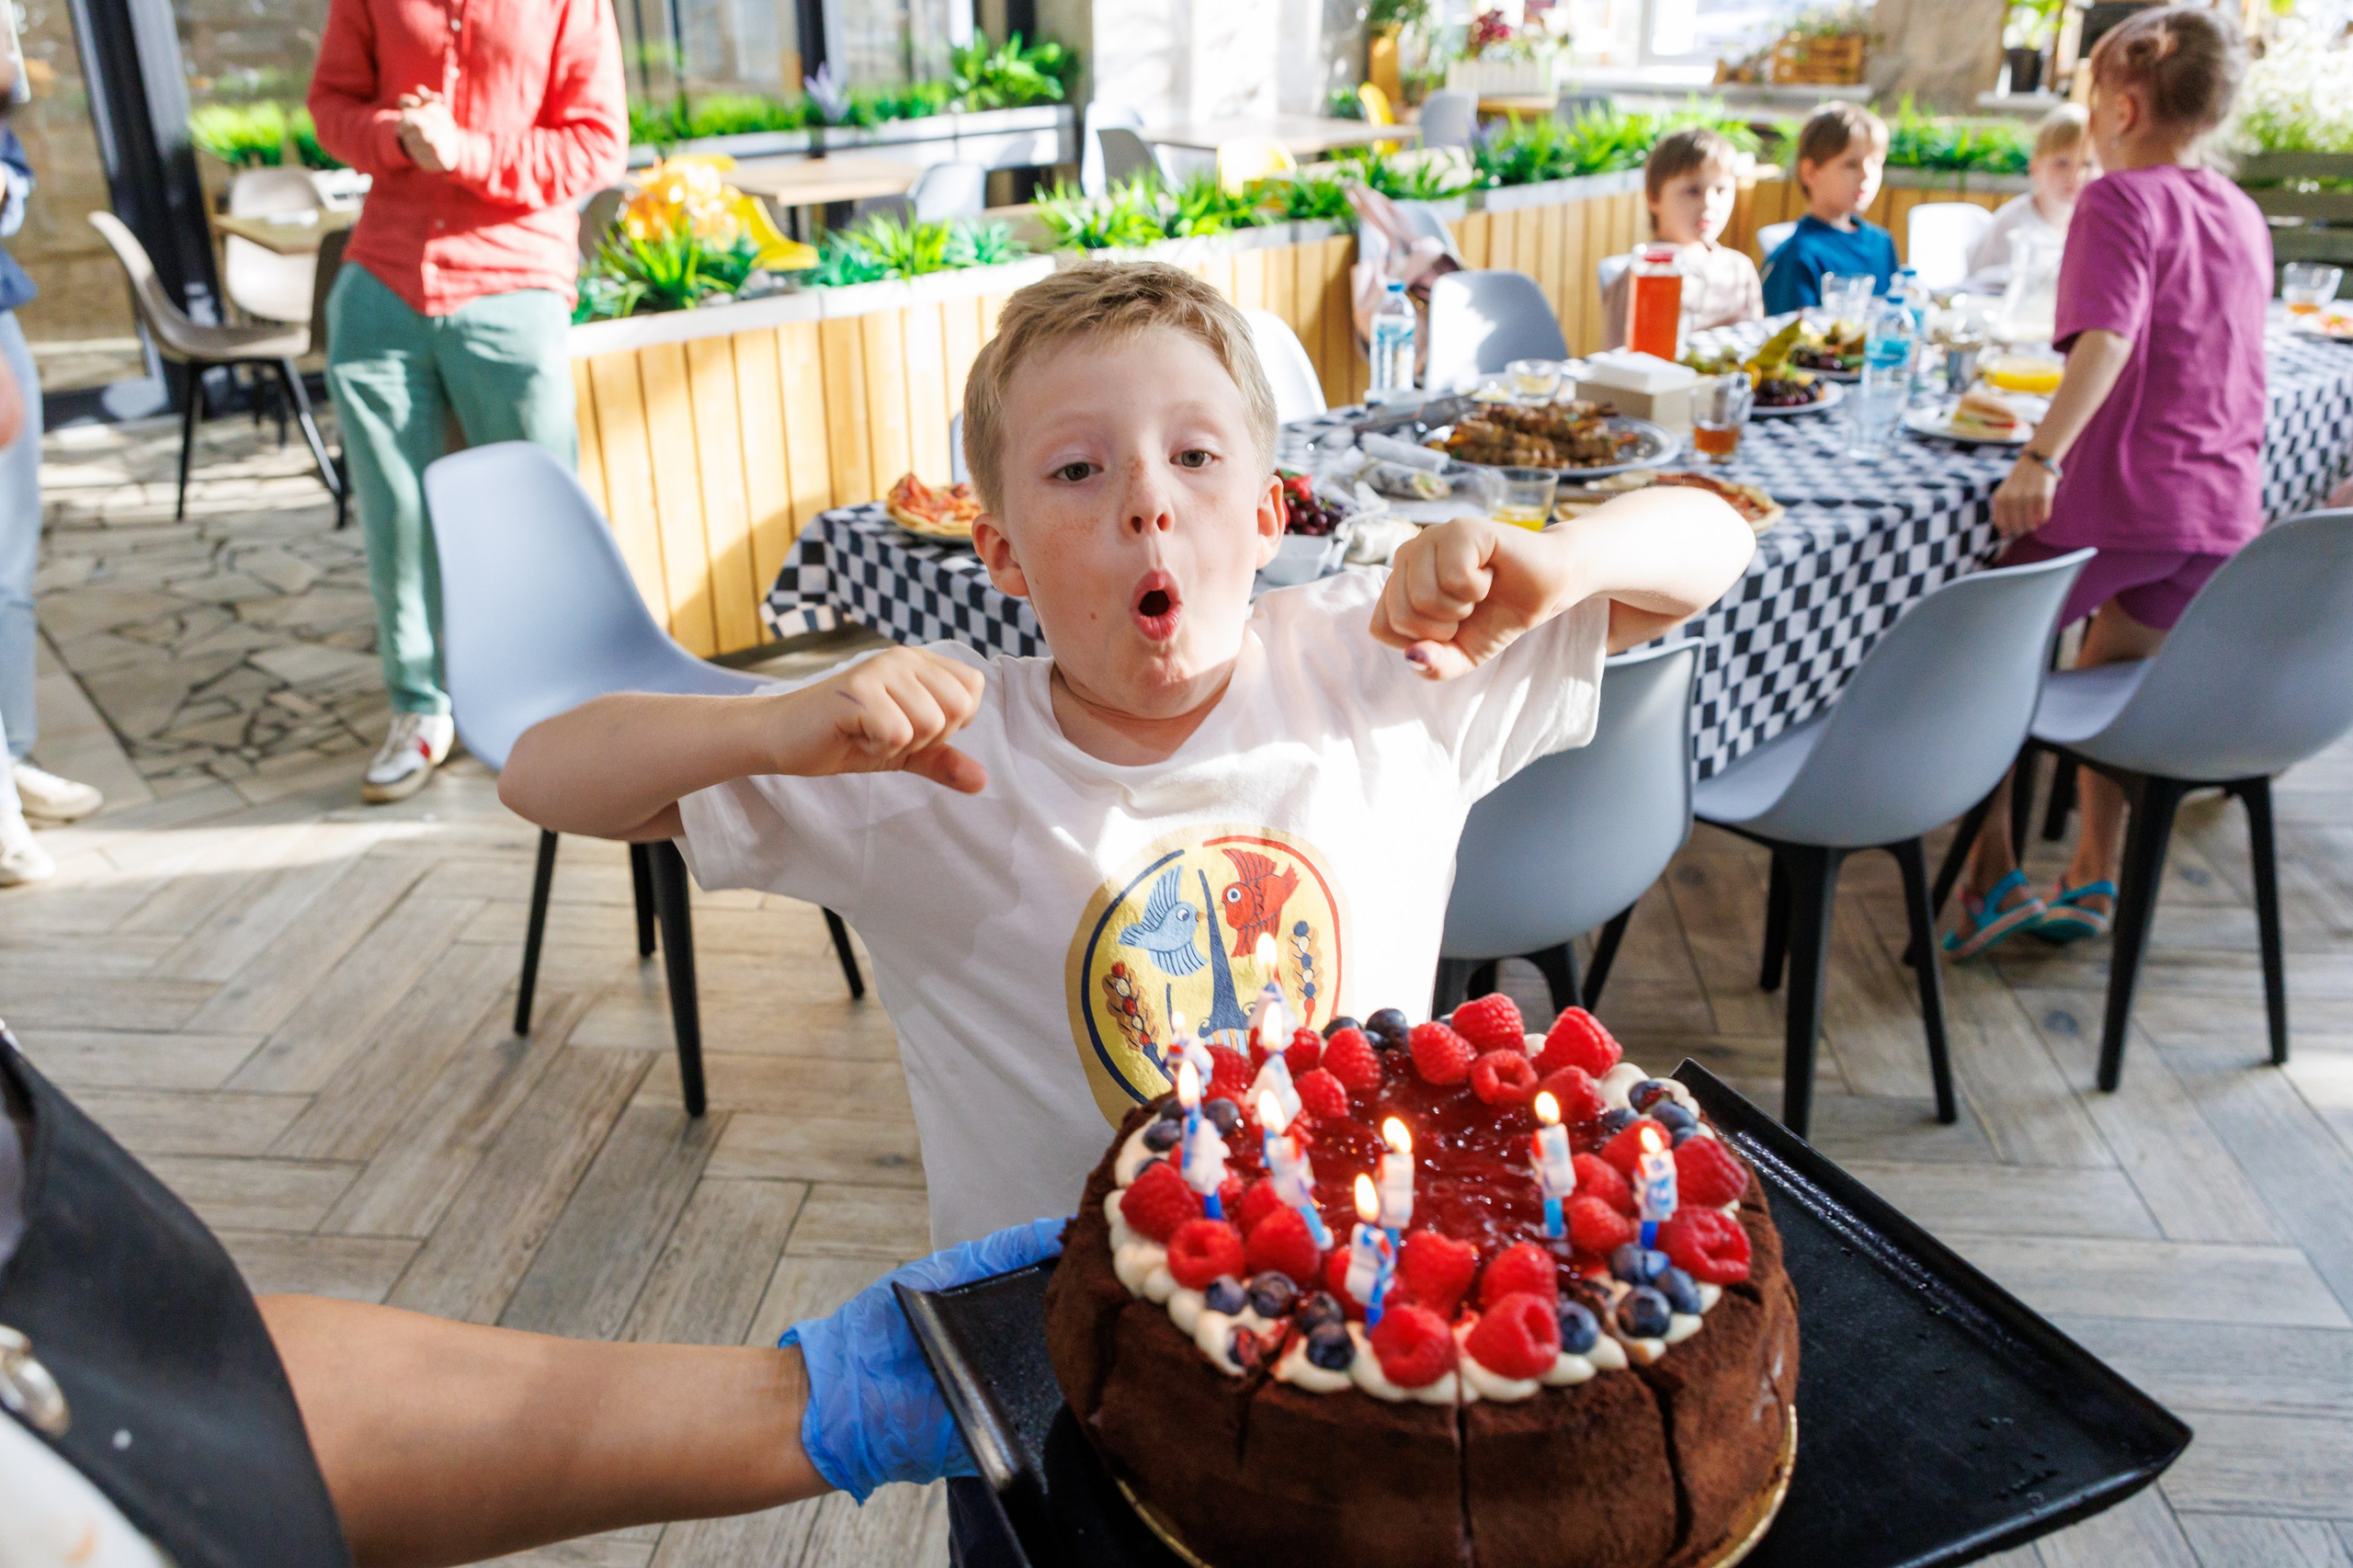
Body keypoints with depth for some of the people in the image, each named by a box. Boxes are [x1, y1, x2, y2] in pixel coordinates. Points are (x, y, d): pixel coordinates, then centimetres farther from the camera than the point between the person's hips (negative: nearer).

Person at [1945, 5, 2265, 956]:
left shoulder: (2120, 198, -9)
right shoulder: (2243, 215, 14)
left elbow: (2108, 340, -24)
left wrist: (2041, 458, -29)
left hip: (2116, 495, -7)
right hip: (2223, 506, 8)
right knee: (2111, 681, 23)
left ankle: (1991, 876, 4)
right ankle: (2093, 878, 24)